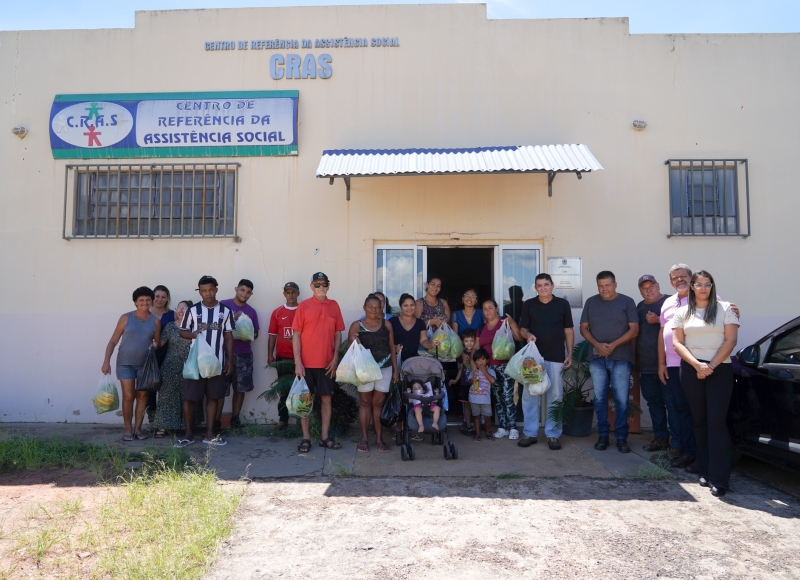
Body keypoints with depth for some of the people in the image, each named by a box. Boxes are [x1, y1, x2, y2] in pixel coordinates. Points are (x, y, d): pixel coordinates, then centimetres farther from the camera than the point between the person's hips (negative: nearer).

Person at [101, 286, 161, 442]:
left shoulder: (155, 321, 3)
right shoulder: (126, 318, -3)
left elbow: (157, 343, 11)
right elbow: (113, 341, -1)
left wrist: (155, 346, -13)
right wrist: (106, 361, -9)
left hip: (145, 364, 2)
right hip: (125, 363, -2)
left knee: (142, 395, 5)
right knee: (128, 396, -3)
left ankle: (138, 428, 16)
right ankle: (128, 429, 10)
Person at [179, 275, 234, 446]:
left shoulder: (225, 311, 2)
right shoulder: (193, 310, 0)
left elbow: (228, 337, 5)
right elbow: (182, 331, 7)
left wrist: (230, 360, 1)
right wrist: (192, 334, -17)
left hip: (217, 362, 1)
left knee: (213, 397, 7)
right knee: (190, 397, 2)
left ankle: (209, 434, 15)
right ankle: (189, 433, 17)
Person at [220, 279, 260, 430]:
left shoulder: (251, 311, 11)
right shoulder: (223, 305, 0)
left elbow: (255, 333, 17)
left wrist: (250, 336, -6)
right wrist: (233, 319, -15)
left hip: (244, 354, 4)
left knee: (240, 388, 7)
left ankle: (235, 418, 18)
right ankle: (217, 420, 3)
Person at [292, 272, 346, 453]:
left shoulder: (334, 306, 6)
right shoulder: (303, 306, -2)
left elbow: (338, 333, 8)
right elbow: (296, 334, -4)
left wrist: (335, 358, 0)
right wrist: (297, 361, -10)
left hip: (327, 363, 3)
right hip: (306, 362, -2)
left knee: (326, 398, 7)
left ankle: (325, 437, 17)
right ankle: (306, 438, 15)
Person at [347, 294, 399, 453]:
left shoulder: (386, 325, 5)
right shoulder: (356, 325, -1)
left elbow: (392, 348, 9)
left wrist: (395, 370, 7)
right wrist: (353, 342, -23)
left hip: (384, 369, 1)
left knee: (378, 403, 5)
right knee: (365, 402, 5)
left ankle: (379, 438, 12)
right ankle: (364, 437, 12)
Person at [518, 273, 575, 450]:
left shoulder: (562, 304, 5)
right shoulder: (529, 304, 6)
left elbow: (568, 331, 7)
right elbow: (522, 328, 8)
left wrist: (570, 354, 1)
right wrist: (528, 335, -15)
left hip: (556, 358, 0)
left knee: (554, 397, 3)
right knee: (529, 395, 3)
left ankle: (553, 434, 13)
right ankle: (530, 433, 13)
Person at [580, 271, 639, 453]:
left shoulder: (627, 301, 1)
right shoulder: (591, 302, 8)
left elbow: (634, 329, -3)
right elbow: (583, 328, 7)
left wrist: (614, 345, -14)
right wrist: (597, 345, -9)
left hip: (621, 358, -2)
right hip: (596, 357, 2)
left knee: (621, 399, -2)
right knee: (600, 398, 5)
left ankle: (621, 437, 9)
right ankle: (603, 435, 15)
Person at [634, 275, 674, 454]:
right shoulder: (640, 306, 18)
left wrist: (658, 320, -20)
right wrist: (637, 360, 18)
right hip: (646, 365, 7)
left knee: (671, 403, -6)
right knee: (654, 403, 13)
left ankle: (677, 443, -1)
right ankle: (660, 437, 22)